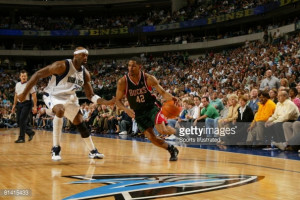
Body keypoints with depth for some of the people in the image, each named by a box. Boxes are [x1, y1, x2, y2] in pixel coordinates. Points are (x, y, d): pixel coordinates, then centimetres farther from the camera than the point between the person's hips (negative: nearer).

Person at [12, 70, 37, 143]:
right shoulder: (17, 84, 11)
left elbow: (34, 96, -11)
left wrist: (35, 107, -16)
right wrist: (14, 105, 17)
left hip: (26, 104, -7)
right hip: (19, 104, 7)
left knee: (22, 120, -13)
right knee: (18, 121, 6)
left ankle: (21, 138, -5)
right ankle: (30, 132, 25)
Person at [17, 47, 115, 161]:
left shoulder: (85, 73, -4)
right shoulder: (62, 66, -24)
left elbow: (90, 96, 2)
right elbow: (38, 75, -22)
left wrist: (107, 102, -13)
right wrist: (24, 94, -20)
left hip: (69, 99, 7)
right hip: (52, 96, -7)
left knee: (81, 124, 7)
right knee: (60, 110, -37)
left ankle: (92, 151, 25)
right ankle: (56, 148, -27)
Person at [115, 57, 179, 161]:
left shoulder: (149, 78, -16)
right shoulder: (122, 82, -14)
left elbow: (162, 92, -9)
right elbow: (118, 100, -5)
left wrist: (171, 98, -30)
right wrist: (126, 109, -24)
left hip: (152, 107, -2)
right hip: (138, 113, 2)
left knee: (162, 130, -23)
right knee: (152, 138, -5)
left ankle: (176, 131, 12)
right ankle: (171, 149, 21)